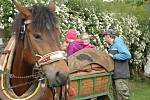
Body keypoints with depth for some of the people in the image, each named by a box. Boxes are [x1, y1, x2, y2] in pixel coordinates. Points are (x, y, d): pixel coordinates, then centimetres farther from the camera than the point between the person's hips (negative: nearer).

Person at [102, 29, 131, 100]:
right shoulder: (111, 45, 17)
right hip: (115, 75, 9)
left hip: (121, 75, -9)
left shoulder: (118, 43, -10)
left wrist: (113, 56, -15)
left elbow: (127, 55, -21)